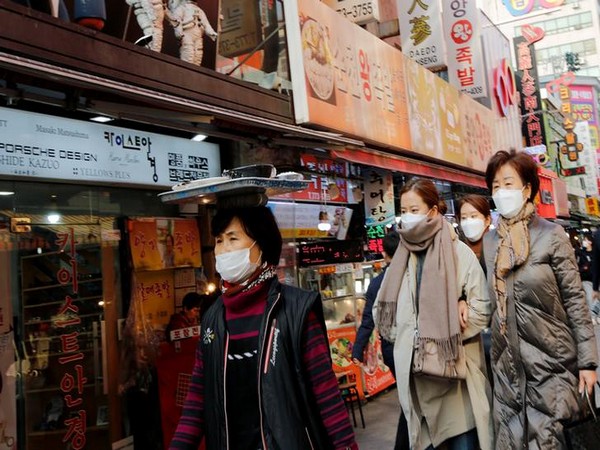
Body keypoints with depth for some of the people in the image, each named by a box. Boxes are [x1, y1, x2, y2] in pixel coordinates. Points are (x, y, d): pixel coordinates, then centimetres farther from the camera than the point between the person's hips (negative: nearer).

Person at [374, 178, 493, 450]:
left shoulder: (459, 252, -5)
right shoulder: (402, 254, 9)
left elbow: (482, 308, -7)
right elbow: (382, 308, 14)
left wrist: (445, 335, -10)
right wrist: (402, 338, 2)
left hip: (455, 368, -4)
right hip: (414, 371, 4)